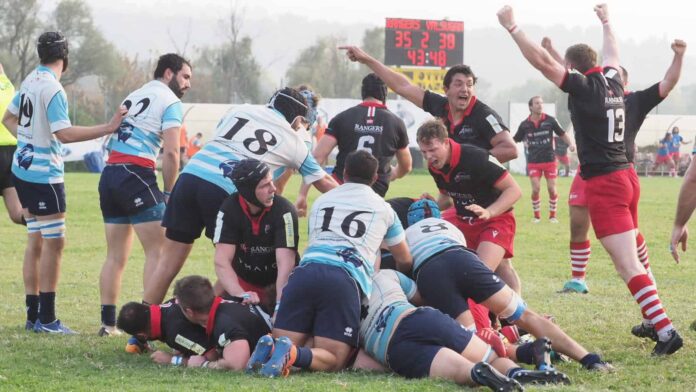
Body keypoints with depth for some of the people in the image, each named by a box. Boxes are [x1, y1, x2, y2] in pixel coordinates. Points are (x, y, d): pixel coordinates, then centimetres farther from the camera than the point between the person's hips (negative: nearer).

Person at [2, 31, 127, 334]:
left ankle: (33, 314, 16)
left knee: (36, 240, 13)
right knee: (54, 241, -4)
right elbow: (64, 133, -27)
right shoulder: (52, 89, -18)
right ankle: (46, 319, -4)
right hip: (44, 174, -9)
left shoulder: (31, 80, 9)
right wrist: (108, 128, -29)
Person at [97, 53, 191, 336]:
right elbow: (171, 152, -10)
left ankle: (108, 322, 12)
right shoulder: (170, 102, 0)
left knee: (116, 256, 12)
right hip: (136, 174, -8)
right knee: (157, 251, -4)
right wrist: (168, 193, 0)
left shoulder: (133, 97, 24)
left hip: (109, 174, 8)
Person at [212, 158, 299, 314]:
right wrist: (242, 295, -43)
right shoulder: (229, 209, -20)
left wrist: (280, 305, -46)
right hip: (242, 280, 2)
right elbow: (222, 261, -26)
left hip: (277, 282, -2)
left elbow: (286, 263, -33)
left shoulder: (283, 210, -26)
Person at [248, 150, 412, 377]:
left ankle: (273, 349, -30)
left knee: (281, 342, 7)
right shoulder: (383, 208, 24)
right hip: (346, 279, -2)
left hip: (306, 271, 3)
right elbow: (404, 260, 36)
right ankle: (294, 354, -35)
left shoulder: (321, 201, 30)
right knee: (334, 360, -4)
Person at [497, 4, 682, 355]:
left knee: (627, 264, -14)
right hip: (626, 177, 8)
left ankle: (666, 331, -22)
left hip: (604, 183, -8)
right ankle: (654, 321, 22)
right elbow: (612, 54, 31)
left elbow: (542, 61, -14)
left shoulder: (583, 87, -11)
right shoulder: (612, 81, 10)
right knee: (628, 259, 20)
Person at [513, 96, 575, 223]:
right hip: (533, 162, 0)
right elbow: (515, 140, 8)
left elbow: (562, 134, 5)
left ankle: (552, 215, 17)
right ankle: (537, 216, 12)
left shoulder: (550, 120, -4)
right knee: (535, 189, -6)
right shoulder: (525, 125, -2)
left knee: (552, 189, 0)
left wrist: (570, 143, -11)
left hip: (550, 160, 0)